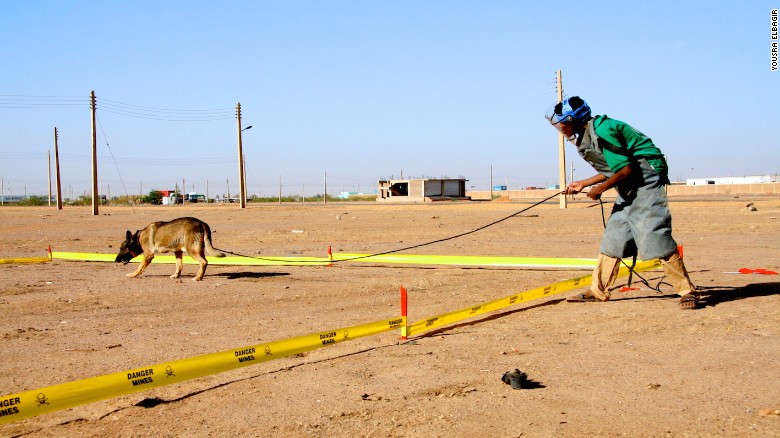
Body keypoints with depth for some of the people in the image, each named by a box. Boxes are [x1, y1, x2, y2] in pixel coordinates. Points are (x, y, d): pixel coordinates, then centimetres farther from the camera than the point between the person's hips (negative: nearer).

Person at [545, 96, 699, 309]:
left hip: (646, 179, -10)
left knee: (654, 235, -15)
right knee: (612, 237, 10)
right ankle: (598, 291, 17)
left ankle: (687, 291, -9)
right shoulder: (586, 137, 12)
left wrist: (600, 189, -10)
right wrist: (583, 184, 18)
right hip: (629, 188, 10)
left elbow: (626, 169, -21)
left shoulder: (602, 131, -19)